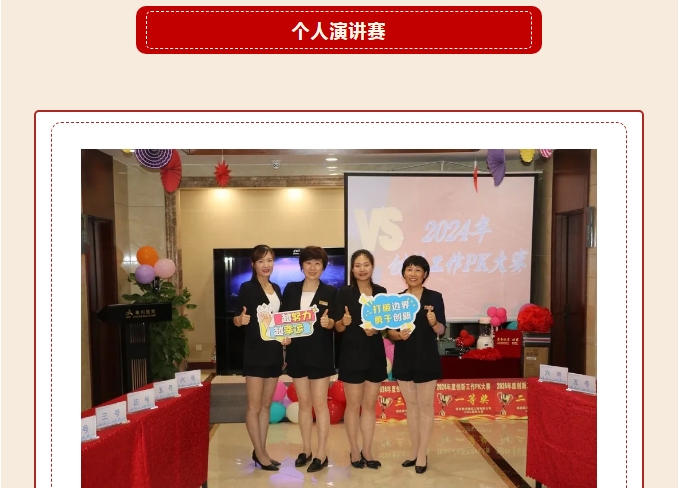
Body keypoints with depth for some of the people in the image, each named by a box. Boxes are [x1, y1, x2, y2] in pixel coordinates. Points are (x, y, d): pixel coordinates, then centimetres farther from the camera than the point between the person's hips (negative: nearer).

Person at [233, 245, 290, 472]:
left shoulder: (276, 288, 10)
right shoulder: (247, 288, -9)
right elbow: (236, 318, -11)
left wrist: (286, 335, 0)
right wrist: (240, 320, -33)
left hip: (274, 352, 7)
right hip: (255, 353, -7)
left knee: (266, 405, 13)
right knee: (254, 406, 1)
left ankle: (260, 451, 23)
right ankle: (260, 453, 13)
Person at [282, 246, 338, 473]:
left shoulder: (330, 292, -3)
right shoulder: (291, 289, 5)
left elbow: (334, 323, -5)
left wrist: (327, 322, -27)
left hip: (320, 353, -3)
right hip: (297, 352, 3)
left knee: (320, 403, 1)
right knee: (303, 403, 12)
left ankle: (322, 454, 10)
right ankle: (306, 450, 24)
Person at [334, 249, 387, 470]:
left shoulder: (381, 292, 4)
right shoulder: (345, 292, -7)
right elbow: (337, 328, -6)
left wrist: (377, 329, -9)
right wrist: (344, 322, -28)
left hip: (375, 354, 4)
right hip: (352, 354, -4)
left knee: (370, 404, 11)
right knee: (353, 404, 6)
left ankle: (367, 450, 23)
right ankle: (354, 451, 21)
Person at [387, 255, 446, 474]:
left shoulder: (434, 297, -6)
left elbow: (441, 330, -8)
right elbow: (390, 331, 3)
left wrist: (433, 322, -28)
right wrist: (398, 335, -19)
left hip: (427, 358, -3)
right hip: (404, 359, 3)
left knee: (425, 406, 6)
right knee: (410, 406, 14)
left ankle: (422, 454, 16)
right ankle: (415, 452, 26)